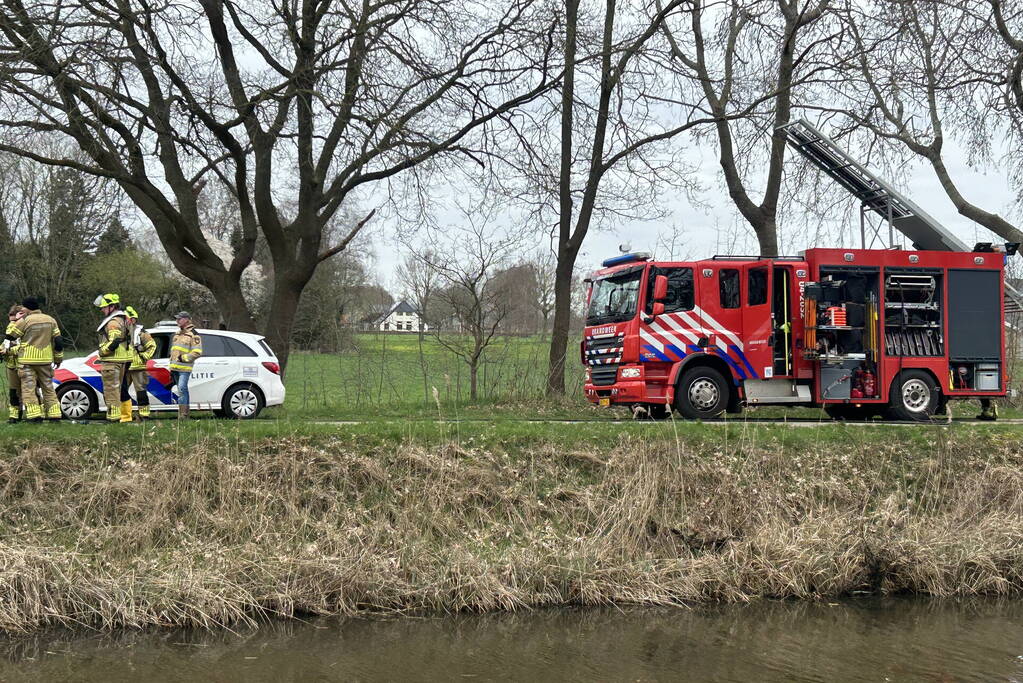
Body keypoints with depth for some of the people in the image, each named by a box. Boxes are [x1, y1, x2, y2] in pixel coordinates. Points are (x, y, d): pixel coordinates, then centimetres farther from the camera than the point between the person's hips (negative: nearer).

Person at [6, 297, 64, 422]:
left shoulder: (25, 321, -9)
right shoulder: (50, 320, 7)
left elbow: (10, 335, 0)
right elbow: (58, 341, 8)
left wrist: (15, 321, 13)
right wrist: (58, 359, 15)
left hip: (28, 360, -5)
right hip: (46, 360, 5)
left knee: (29, 387, -1)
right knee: (48, 387, 14)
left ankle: (34, 414, -10)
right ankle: (54, 414, 11)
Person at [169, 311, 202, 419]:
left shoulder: (193, 335, -5)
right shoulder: (177, 333, 22)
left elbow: (197, 352, -11)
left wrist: (183, 358, -16)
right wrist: (171, 367, 21)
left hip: (184, 368, -8)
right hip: (175, 368, 8)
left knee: (182, 389, -16)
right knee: (182, 390, 10)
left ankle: (183, 414, -18)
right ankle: (184, 414, 13)